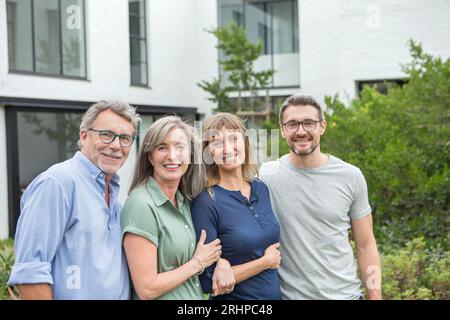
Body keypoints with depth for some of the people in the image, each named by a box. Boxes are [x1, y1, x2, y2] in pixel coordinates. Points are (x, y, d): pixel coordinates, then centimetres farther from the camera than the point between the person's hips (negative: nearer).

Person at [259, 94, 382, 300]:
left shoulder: (350, 177, -3)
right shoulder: (265, 177, -7)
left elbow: (365, 245, 2)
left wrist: (375, 295, -2)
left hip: (344, 293, 1)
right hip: (287, 294, -1)